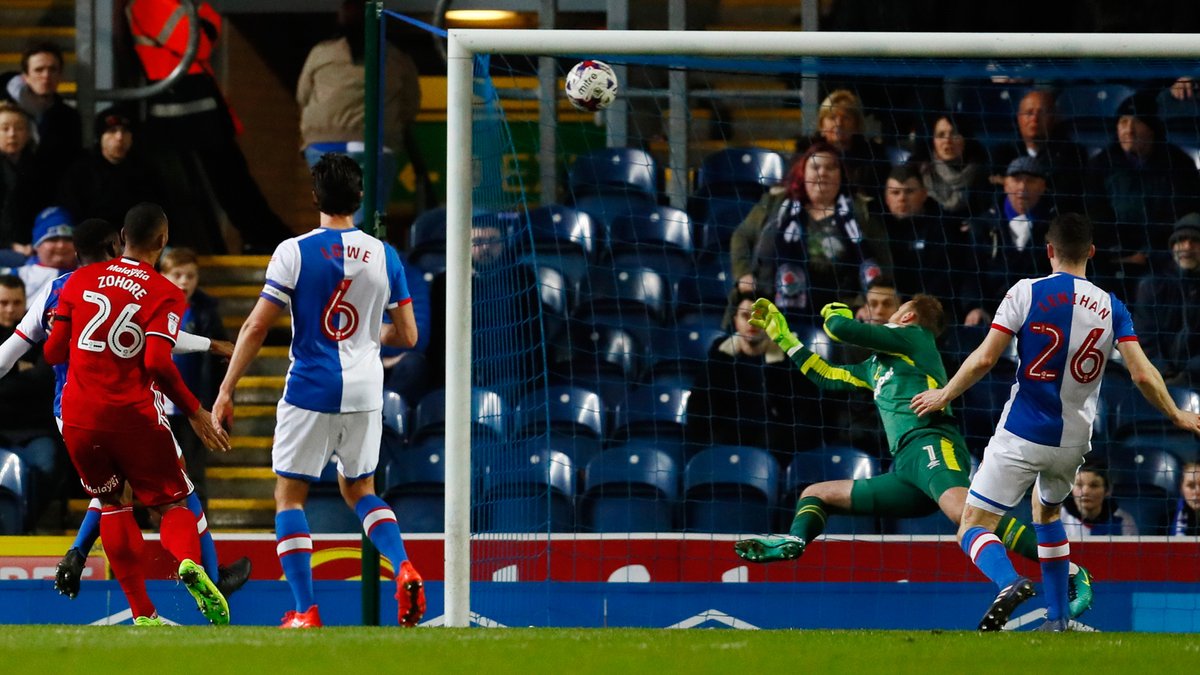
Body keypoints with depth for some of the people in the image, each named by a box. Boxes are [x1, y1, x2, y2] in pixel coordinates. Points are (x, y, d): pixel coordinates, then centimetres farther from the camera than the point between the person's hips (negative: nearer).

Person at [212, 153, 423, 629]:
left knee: (289, 496, 7)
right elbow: (407, 335, 7)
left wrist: (225, 391, -3)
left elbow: (256, 327, -9)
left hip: (311, 392, -4)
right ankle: (404, 567, -5)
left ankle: (305, 611, -3)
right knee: (359, 490, 21)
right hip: (365, 392, 4)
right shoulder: (384, 256, 2)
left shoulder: (294, 252, -8)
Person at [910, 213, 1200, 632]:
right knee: (1047, 509, 32)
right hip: (1074, 441, 4)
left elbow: (985, 359, -10)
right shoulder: (1111, 308, 1)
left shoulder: (1027, 293, -7)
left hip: (1022, 436, -4)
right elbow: (1143, 375, -4)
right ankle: (1057, 620, 28)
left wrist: (944, 395, 6)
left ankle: (1010, 583, -33)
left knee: (973, 528, -1)